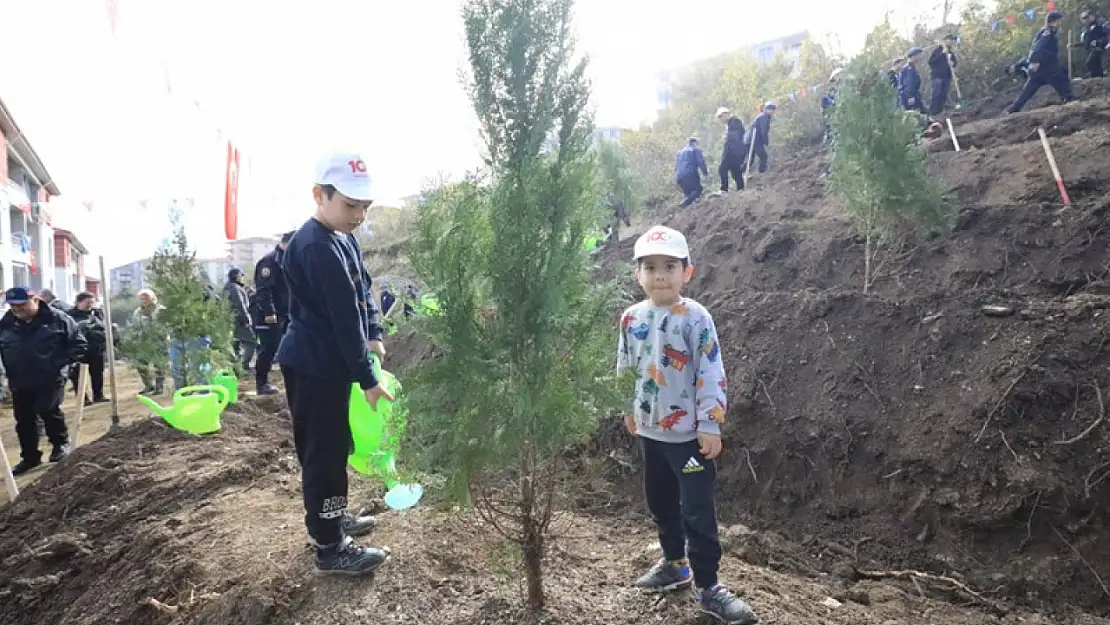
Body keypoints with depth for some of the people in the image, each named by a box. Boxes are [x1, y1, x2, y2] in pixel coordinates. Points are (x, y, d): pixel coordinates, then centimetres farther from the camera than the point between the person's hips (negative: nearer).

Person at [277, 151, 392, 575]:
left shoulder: (344, 237, 8)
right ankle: (329, 547, 10)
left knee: (336, 445, 20)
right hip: (314, 366, -10)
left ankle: (333, 517, 36)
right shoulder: (317, 248, -24)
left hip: (329, 363, 10)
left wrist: (373, 336, 0)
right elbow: (343, 319, -24)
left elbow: (363, 290, 15)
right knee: (323, 451, -1)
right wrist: (367, 379, -20)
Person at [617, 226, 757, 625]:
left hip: (689, 433, -6)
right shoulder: (632, 318, 1)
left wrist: (711, 426, -17)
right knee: (660, 502, 20)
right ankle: (674, 564, 40)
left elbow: (711, 375, -15)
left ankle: (707, 585, 14)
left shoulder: (695, 318, -14)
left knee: (697, 510, 0)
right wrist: (629, 410, 17)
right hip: (650, 430, 6)